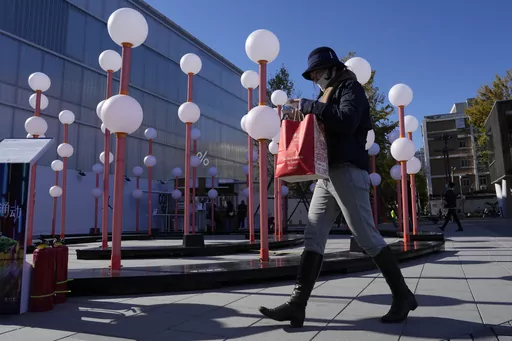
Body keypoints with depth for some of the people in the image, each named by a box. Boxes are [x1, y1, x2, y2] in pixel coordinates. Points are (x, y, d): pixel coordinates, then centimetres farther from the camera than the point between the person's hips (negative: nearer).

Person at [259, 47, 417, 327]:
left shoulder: (351, 88, 2)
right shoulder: (329, 97, 26)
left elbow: (346, 122, -19)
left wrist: (308, 106, -13)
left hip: (347, 171, -8)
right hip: (327, 174, 8)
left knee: (367, 237, -5)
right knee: (313, 238, -2)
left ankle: (402, 296, 11)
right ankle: (297, 304, -3)